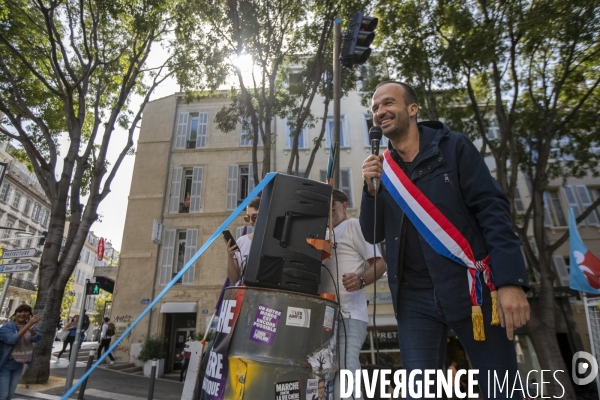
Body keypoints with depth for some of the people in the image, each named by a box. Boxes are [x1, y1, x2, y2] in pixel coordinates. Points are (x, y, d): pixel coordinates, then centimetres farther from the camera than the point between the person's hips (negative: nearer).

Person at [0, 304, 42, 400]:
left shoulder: (32, 326, -1)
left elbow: (37, 338, -19)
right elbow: (12, 339, -33)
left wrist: (31, 329, -39)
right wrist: (28, 325, -41)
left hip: (18, 366, 5)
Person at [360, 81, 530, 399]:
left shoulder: (453, 147, 0)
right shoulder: (380, 169, 9)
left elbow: (493, 209, -7)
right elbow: (372, 235, 7)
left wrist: (510, 280, -17)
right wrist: (371, 188, -9)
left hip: (470, 287, -2)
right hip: (414, 298, 3)